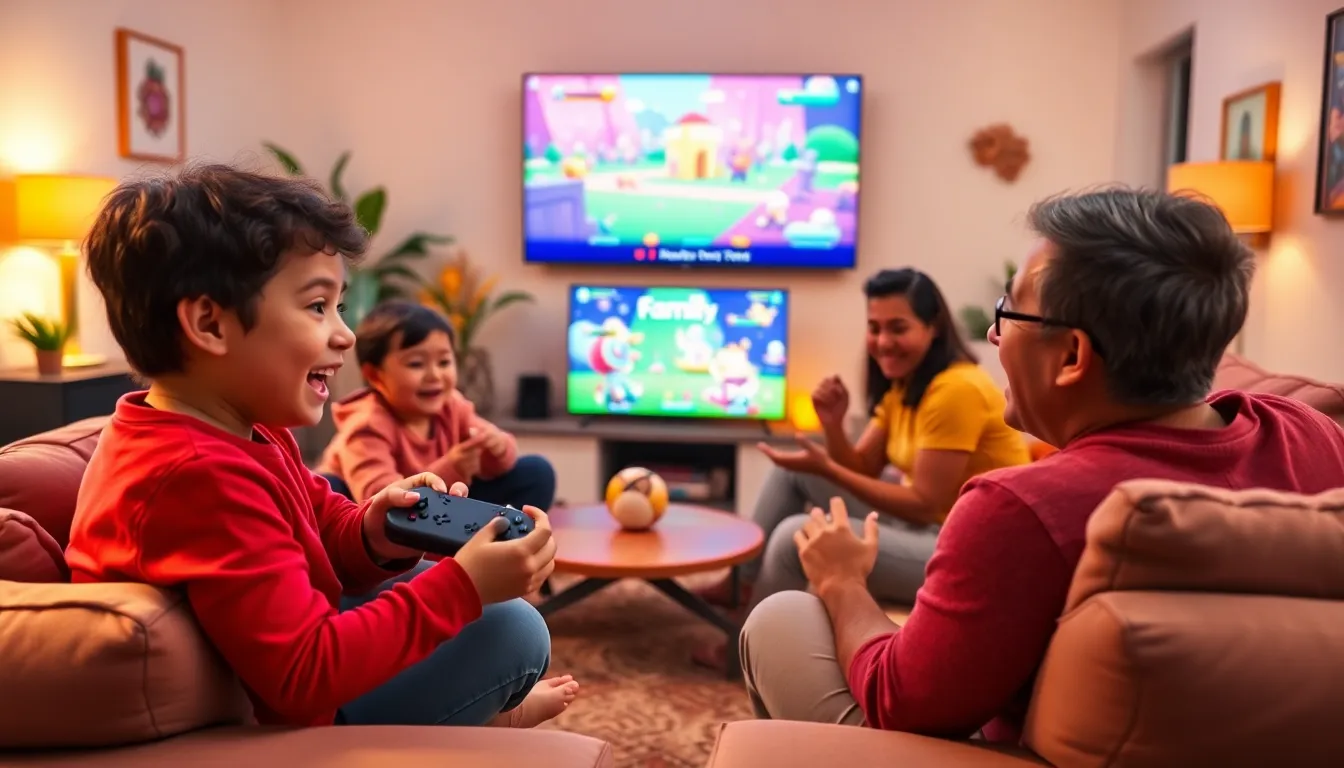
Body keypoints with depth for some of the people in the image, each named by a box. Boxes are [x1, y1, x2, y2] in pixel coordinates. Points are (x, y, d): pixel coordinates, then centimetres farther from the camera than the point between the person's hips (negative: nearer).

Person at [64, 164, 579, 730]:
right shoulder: (200, 475, -33)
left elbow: (321, 531, 8)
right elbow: (305, 675, -33)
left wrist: (375, 539, -15)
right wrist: (464, 586, -31)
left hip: (283, 669, 10)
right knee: (511, 630, -12)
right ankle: (484, 722, 18)